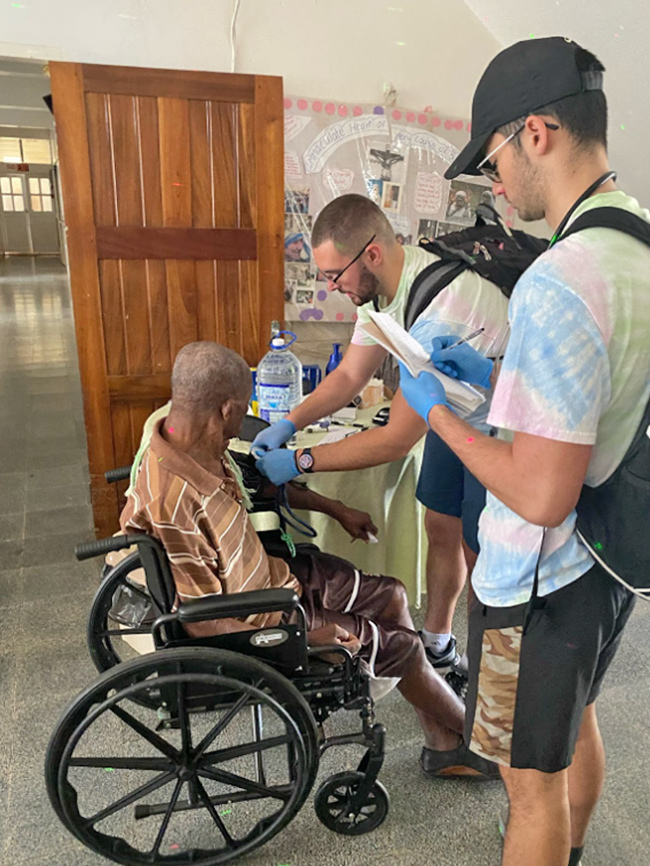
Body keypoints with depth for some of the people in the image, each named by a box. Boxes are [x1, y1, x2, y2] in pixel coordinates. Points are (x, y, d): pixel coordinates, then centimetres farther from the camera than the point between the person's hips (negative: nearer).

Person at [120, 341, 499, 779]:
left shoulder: (197, 447, -8)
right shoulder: (174, 499, -36)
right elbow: (201, 621, -28)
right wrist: (305, 633, -21)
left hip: (273, 574, 9)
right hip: (259, 620, -9)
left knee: (393, 595, 12)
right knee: (403, 646, 0)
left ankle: (444, 746, 27)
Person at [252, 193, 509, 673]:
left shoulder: (437, 309, -38)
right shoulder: (381, 283, -9)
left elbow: (398, 439, -33)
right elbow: (349, 376, 2)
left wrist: (299, 462, -27)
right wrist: (289, 424, -11)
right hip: (454, 415, 8)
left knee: (479, 554, 3)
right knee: (440, 528, 15)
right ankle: (436, 644, 35)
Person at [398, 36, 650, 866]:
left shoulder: (558, 284, -29)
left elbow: (541, 495, -29)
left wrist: (435, 407, -17)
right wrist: (498, 374, 7)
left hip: (543, 582, -9)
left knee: (532, 781, 14)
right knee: (576, 722, 31)